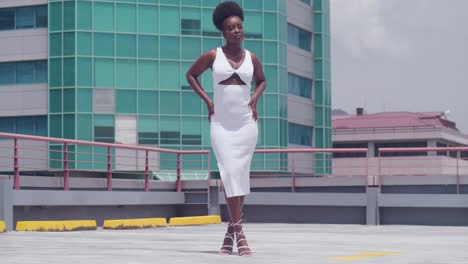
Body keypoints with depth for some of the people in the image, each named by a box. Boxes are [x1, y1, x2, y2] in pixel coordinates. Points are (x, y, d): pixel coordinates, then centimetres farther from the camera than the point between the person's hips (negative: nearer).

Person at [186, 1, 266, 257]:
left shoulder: (252, 58, 6)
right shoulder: (212, 56, -1)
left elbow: (261, 80, 25)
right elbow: (191, 74, 13)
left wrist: (255, 98, 6)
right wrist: (207, 99, 2)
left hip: (246, 123, 2)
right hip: (221, 124, -2)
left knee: (240, 176, 4)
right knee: (230, 174, -13)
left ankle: (230, 231, 19)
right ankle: (239, 235, -15)